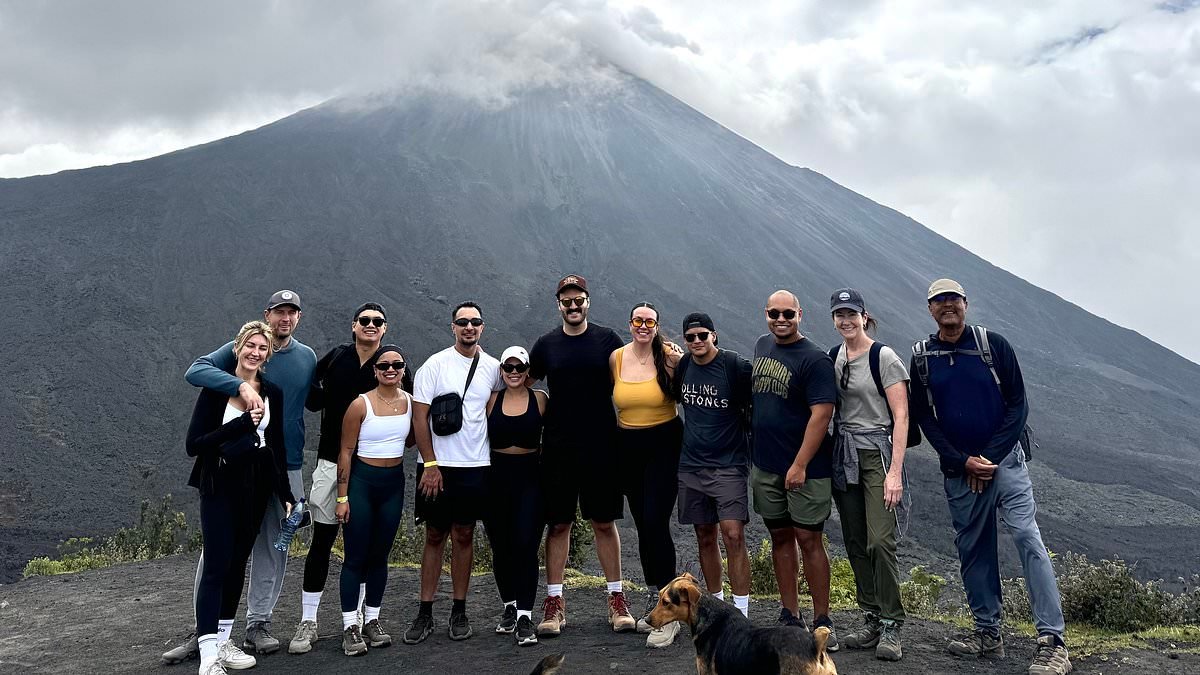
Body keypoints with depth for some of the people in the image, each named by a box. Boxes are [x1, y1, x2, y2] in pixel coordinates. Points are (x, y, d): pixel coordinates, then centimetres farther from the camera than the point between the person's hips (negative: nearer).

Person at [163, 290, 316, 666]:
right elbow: (195, 371, -20)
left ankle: (258, 626, 19)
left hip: (286, 467, 3)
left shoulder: (308, 358, 8)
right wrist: (241, 385, -34)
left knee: (274, 550, 7)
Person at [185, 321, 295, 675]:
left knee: (237, 563, 11)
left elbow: (278, 447, 8)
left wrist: (285, 494, 4)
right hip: (220, 486, -4)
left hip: (256, 487, 4)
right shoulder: (215, 388, -7)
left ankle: (223, 640, 22)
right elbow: (194, 444, -12)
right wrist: (242, 424, -21)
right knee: (217, 565, -9)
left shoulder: (272, 393, 4)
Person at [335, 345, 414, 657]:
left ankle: (372, 619, 23)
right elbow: (346, 451, -8)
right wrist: (342, 497, -9)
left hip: (394, 483, 4)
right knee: (356, 557, 0)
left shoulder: (410, 402, 1)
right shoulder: (361, 405, -13)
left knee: (380, 555, 12)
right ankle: (350, 626, 9)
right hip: (361, 481, -4)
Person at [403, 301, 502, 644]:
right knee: (435, 536, 5)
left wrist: (494, 458, 9)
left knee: (464, 536, 8)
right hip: (438, 465, -2)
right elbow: (419, 417, -6)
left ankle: (459, 611, 18)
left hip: (476, 466, 2)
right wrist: (430, 465, -10)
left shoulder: (493, 368, 5)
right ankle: (425, 613, 13)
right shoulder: (435, 365, -4)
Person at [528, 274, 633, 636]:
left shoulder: (607, 339, 3)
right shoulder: (546, 344, 7)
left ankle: (616, 598, 16)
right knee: (558, 524, 5)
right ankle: (554, 601, 12)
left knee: (605, 522, 5)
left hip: (601, 447, -1)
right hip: (557, 447, 1)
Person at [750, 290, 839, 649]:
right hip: (765, 465, 6)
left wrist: (800, 465, -21)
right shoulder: (761, 346, 10)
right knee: (780, 537, 12)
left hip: (803, 468, -6)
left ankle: (822, 621, 10)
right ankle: (790, 616, 22)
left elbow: (821, 414, -17)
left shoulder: (815, 359, -12)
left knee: (808, 539, -2)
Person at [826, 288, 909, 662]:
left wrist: (895, 471, -17)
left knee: (880, 541, -12)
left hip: (878, 454, -6)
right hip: (844, 455, 6)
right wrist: (829, 459, 10)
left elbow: (901, 416, -11)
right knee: (855, 544, 9)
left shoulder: (883, 357, -8)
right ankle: (871, 620, 20)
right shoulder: (832, 358, 10)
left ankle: (891, 626, 1)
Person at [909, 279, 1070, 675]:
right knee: (972, 549, 8)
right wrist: (963, 462, -6)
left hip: (1004, 460, -3)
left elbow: (1018, 405, -2)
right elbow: (924, 418, 4)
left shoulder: (993, 344, -2)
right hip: (958, 469, 3)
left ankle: (1052, 642, -11)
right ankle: (988, 633, 20)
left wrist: (990, 458, -9)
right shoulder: (922, 357, 4)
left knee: (1026, 537, -13)